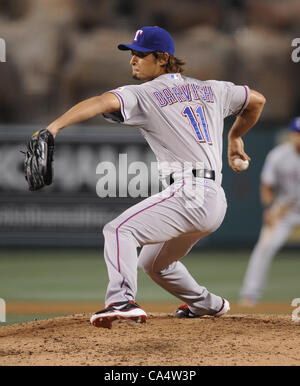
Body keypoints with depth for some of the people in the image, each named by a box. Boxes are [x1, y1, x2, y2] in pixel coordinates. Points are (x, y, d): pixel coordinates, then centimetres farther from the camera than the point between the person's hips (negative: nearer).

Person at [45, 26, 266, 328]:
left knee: (119, 229, -22)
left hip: (189, 193, -9)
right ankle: (209, 305, 45)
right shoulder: (210, 89, 19)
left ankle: (122, 301, -43)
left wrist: (56, 125, -32)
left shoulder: (145, 95, -2)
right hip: (216, 200, 9)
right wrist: (235, 137, 46)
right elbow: (257, 100, 30)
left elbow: (105, 101, -20)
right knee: (153, 262, 29)